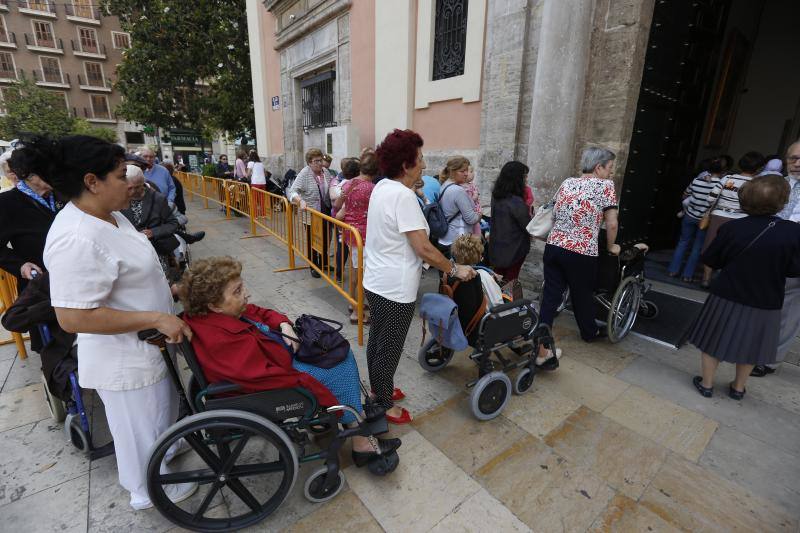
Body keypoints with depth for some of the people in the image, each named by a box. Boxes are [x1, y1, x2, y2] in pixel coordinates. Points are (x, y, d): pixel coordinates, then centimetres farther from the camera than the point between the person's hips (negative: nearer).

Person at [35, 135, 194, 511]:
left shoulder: (106, 215, 0)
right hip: (126, 361, -9)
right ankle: (149, 491, 41)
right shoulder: (77, 240, -31)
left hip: (143, 345, 9)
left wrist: (165, 291, 12)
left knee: (160, 410, 30)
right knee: (141, 426, 16)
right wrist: (157, 319, -29)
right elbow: (73, 317, -31)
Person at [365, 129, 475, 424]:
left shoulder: (381, 187, 6)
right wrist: (455, 269, -13)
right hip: (395, 289, -9)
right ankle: (385, 404, 29)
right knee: (389, 348, 9)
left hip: (375, 281, 9)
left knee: (377, 340, 23)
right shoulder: (404, 196, -23)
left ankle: (378, 388, 45)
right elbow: (423, 248, -24)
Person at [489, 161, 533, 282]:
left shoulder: (496, 196, -2)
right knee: (510, 283, 12)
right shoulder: (516, 202, -25)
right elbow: (529, 227, -17)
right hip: (513, 250, -6)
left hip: (495, 248, 6)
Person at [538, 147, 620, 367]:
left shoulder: (566, 183, 11)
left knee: (550, 297, 3)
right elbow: (611, 224, -6)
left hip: (553, 246, 4)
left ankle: (542, 350, 0)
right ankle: (589, 332, 44)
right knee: (582, 295, 17)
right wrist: (610, 247, 11)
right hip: (581, 253, -4)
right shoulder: (605, 185, -3)